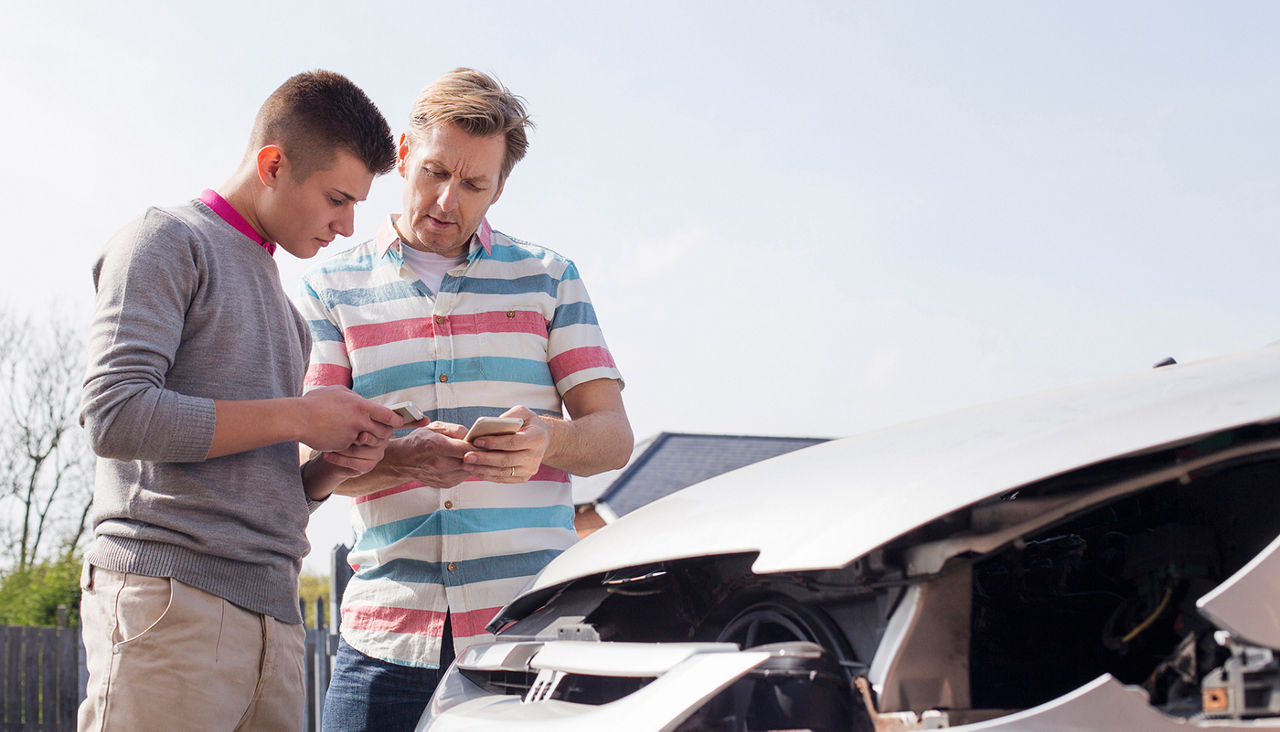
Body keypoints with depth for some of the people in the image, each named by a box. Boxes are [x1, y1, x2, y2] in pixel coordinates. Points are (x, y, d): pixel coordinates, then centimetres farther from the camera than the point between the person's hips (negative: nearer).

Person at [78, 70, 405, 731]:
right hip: (170, 600, -7)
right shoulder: (167, 241, 2)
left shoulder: (283, 309, 26)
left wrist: (328, 470, 5)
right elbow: (114, 415, -13)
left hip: (273, 619, 7)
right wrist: (299, 416, -9)